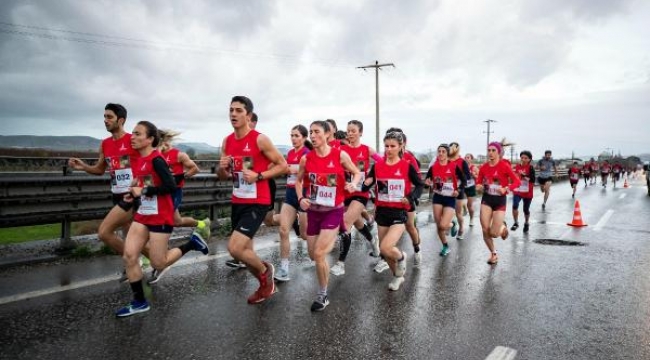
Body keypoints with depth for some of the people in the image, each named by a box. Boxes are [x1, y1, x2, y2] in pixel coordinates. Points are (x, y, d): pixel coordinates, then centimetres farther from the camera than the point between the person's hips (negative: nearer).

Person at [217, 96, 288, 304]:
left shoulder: (260, 140, -13)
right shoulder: (227, 142, 6)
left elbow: (283, 165, -8)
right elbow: (223, 176, 15)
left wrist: (259, 176, -20)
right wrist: (222, 168, -8)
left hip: (257, 203, -7)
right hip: (237, 202, 7)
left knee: (234, 248, -17)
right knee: (244, 250, 14)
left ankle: (265, 270, 13)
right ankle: (266, 284, 37)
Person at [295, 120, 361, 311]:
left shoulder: (340, 155, -11)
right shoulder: (306, 159, -5)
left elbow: (357, 173, 4)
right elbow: (299, 181, 11)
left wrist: (353, 184, -17)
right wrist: (301, 198, -6)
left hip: (333, 211, -4)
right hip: (313, 211, 4)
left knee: (319, 254, -13)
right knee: (313, 255, 11)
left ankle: (323, 295, 7)